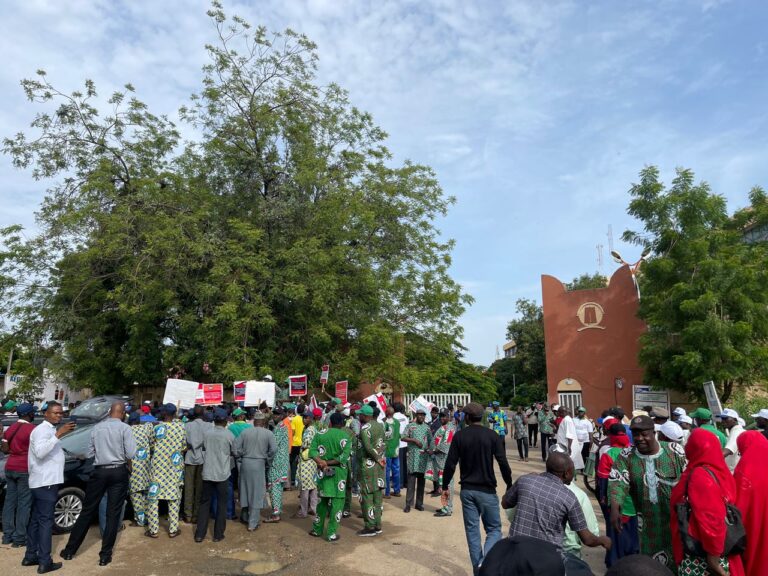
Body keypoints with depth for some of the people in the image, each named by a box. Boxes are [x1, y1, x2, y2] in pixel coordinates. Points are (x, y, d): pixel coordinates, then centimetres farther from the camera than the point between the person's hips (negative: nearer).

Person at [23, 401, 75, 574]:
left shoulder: (49, 430, 17)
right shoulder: (42, 430, -15)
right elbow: (40, 452, -32)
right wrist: (58, 435, -36)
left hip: (43, 482, 10)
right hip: (45, 482, -10)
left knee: (36, 519, 15)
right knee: (45, 521, -6)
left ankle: (30, 556, 24)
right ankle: (45, 562, -3)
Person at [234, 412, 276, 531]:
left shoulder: (245, 431, 2)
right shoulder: (268, 433, -5)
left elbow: (236, 448, -2)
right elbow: (274, 449, -13)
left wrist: (241, 459, 11)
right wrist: (268, 462, 0)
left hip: (245, 463, 3)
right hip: (259, 464, -3)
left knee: (245, 490, 20)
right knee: (257, 493, 6)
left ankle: (244, 517, 38)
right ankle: (252, 524, 10)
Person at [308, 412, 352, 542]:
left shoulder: (320, 434, 1)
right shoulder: (345, 437, -7)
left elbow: (312, 451, -9)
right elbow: (345, 456, -17)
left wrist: (321, 462, -17)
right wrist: (329, 463, -13)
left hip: (323, 472, 3)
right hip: (338, 472, -3)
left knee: (322, 500, 18)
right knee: (337, 502, 5)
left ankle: (317, 529, 28)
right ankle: (331, 533, 6)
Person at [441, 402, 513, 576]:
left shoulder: (459, 436, -3)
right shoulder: (492, 436, -7)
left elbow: (450, 464, -4)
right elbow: (503, 463, -9)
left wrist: (445, 486, 6)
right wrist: (509, 486, 3)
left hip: (467, 490, 2)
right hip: (487, 490, -2)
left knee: (472, 530, 13)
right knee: (494, 529, 11)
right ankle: (485, 561, -11)